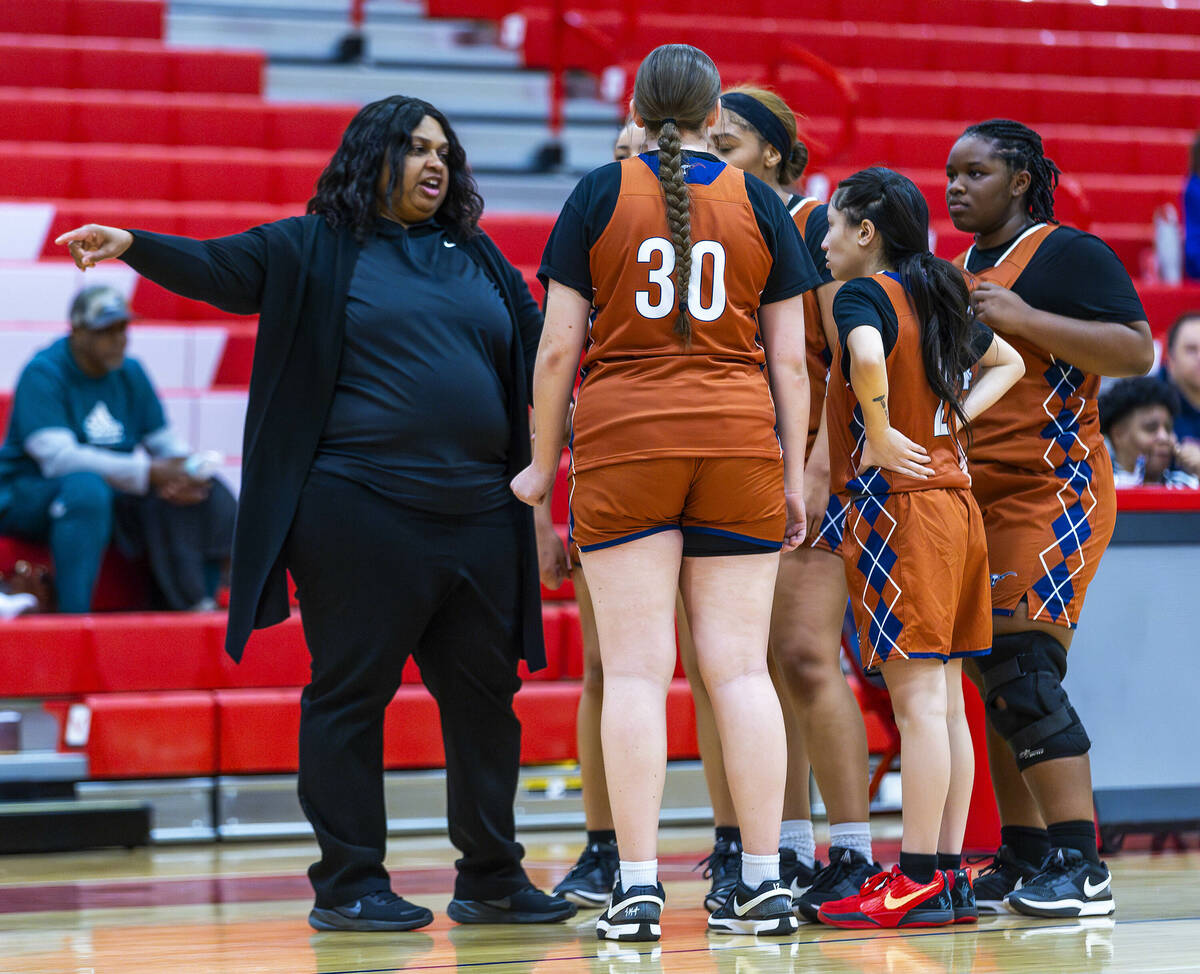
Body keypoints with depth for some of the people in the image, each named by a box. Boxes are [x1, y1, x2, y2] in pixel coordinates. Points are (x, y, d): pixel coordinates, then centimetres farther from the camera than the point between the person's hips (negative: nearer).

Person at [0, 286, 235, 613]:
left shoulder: (131, 373, 9)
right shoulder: (43, 373, -13)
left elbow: (167, 444, 9)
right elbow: (58, 457, -26)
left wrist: (190, 472, -18)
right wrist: (150, 473, -31)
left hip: (115, 497, 6)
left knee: (210, 496, -11)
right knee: (86, 486, -40)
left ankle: (196, 607, -8)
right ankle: (72, 620, -39)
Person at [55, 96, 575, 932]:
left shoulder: (476, 257, 19)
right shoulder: (314, 248, 4)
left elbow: (540, 345, 24)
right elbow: (217, 269, -7)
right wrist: (133, 246, -23)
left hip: (478, 514, 5)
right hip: (360, 511, -5)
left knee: (486, 695, 8)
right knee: (352, 693, -2)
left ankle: (491, 879, 18)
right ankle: (349, 885, 5)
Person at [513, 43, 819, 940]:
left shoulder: (601, 194, 3)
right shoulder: (758, 202, 7)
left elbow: (558, 345, 1)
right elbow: (789, 358, 6)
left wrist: (544, 460, 10)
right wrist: (795, 475, 13)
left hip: (622, 437, -1)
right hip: (738, 443, 1)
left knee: (635, 668, -2)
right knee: (740, 665, 3)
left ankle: (637, 888, -5)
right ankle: (763, 882, 3)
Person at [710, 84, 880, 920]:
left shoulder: (818, 225, -5)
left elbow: (852, 359, -11)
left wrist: (818, 472, -18)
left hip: (810, 463, -7)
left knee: (809, 656, -14)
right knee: (759, 668, 5)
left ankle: (855, 855, -11)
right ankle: (791, 856, 10)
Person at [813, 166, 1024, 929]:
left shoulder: (862, 295, -9)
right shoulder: (939, 296, 15)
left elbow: (867, 356, -32)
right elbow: (1008, 362, 30)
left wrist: (878, 434, -17)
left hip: (898, 502, -8)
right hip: (955, 499, 8)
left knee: (919, 701, -8)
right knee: (945, 701, 9)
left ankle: (918, 881, -8)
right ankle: (951, 873, 11)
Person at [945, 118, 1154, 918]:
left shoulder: (1068, 253, -7)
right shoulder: (962, 269, 19)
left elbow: (1138, 350, -19)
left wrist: (1024, 318, -22)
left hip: (1051, 488, -9)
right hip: (979, 492, 9)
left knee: (1024, 668, -16)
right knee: (994, 677, 8)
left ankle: (1081, 866, -16)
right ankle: (1023, 858, 14)